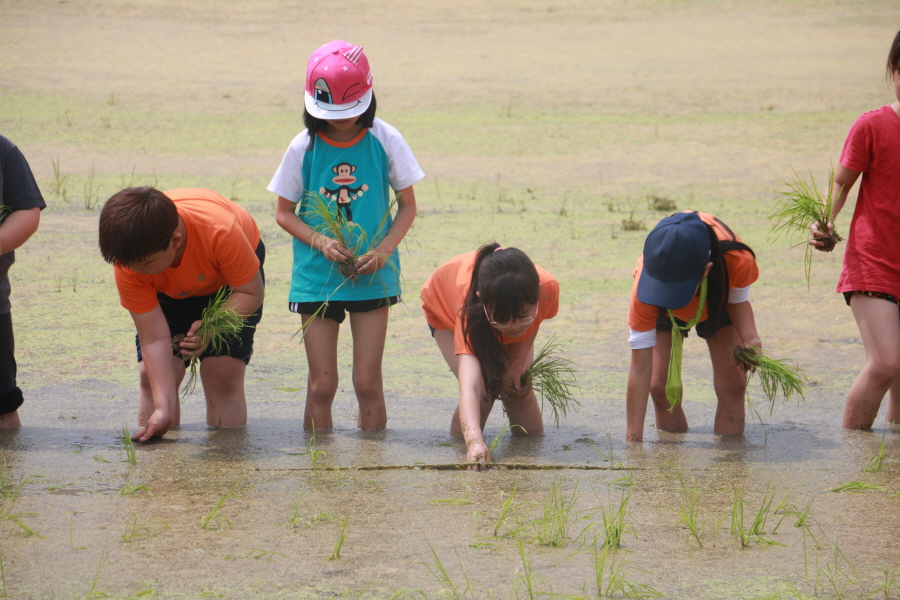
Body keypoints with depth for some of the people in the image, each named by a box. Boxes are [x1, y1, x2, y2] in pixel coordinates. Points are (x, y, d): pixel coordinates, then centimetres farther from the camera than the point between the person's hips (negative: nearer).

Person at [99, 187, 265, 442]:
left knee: (222, 377, -15)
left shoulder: (221, 232, -43)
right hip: (169, 290, 2)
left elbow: (251, 293, -26)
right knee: (152, 375, -11)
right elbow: (154, 339, -32)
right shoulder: (130, 262, -34)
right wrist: (163, 409, -40)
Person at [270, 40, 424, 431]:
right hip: (317, 276, 0)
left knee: (368, 382, 0)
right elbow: (284, 212, 5)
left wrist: (384, 249, -12)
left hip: (373, 276, 0)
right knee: (321, 385, 1)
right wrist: (320, 242, -13)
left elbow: (408, 206, 4)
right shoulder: (304, 147, -3)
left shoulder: (385, 141, -4)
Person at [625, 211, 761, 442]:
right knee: (660, 385, -13)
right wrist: (633, 439, -40)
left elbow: (738, 301, -18)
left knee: (733, 384, -10)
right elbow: (640, 369, -39)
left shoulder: (737, 261, -45)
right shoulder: (644, 288, -45)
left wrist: (749, 338, -40)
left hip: (718, 301, 1)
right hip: (662, 311, -1)